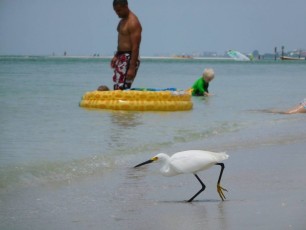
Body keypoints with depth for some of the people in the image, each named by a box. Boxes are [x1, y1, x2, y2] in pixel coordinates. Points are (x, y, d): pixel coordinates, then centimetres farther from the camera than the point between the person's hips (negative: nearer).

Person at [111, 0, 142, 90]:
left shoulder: (133, 23, -16)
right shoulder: (123, 21, 15)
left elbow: (135, 47, -21)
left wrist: (132, 68, -24)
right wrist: (116, 56, 20)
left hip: (129, 59, -10)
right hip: (121, 58, 10)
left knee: (121, 89, -15)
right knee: (116, 88, 6)